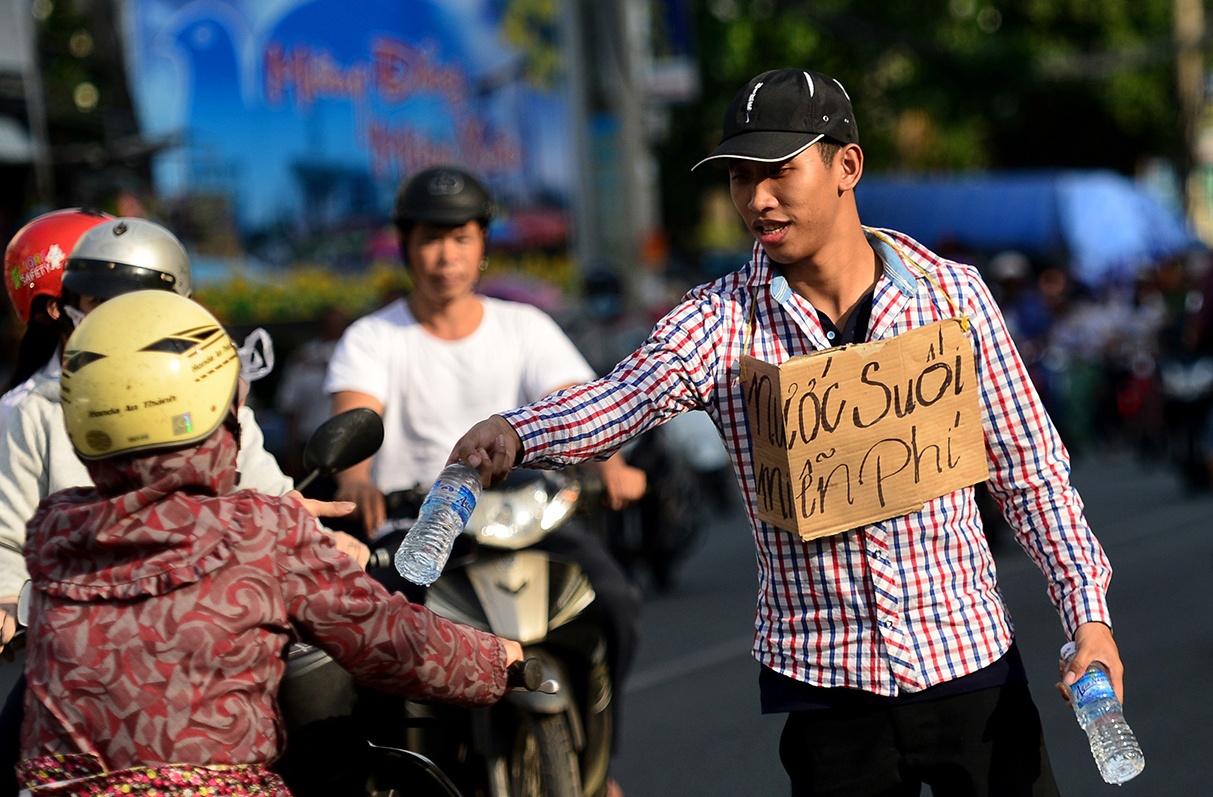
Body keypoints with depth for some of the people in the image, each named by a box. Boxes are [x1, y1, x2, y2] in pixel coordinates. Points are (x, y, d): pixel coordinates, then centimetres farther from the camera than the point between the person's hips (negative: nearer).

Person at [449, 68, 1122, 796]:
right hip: (821, 683, 0)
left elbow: (1029, 468, 5)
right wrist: (515, 432, -44)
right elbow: (629, 394, -24)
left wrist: (1089, 614, -2)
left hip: (967, 658, 0)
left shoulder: (952, 294, -2)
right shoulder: (722, 321, -4)